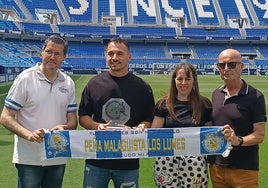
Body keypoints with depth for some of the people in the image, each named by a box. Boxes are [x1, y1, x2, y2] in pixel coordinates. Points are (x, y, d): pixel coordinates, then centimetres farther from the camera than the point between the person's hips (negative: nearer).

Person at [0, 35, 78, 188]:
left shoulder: (68, 83, 6)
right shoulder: (25, 78, -7)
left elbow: (73, 120, 8)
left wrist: (64, 127, -15)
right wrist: (29, 134, -23)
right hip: (28, 159, -4)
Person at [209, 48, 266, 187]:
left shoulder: (255, 96, -7)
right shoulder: (216, 94, 9)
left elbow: (259, 135, -10)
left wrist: (238, 140, -27)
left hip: (244, 170, -5)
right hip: (216, 166, 5)